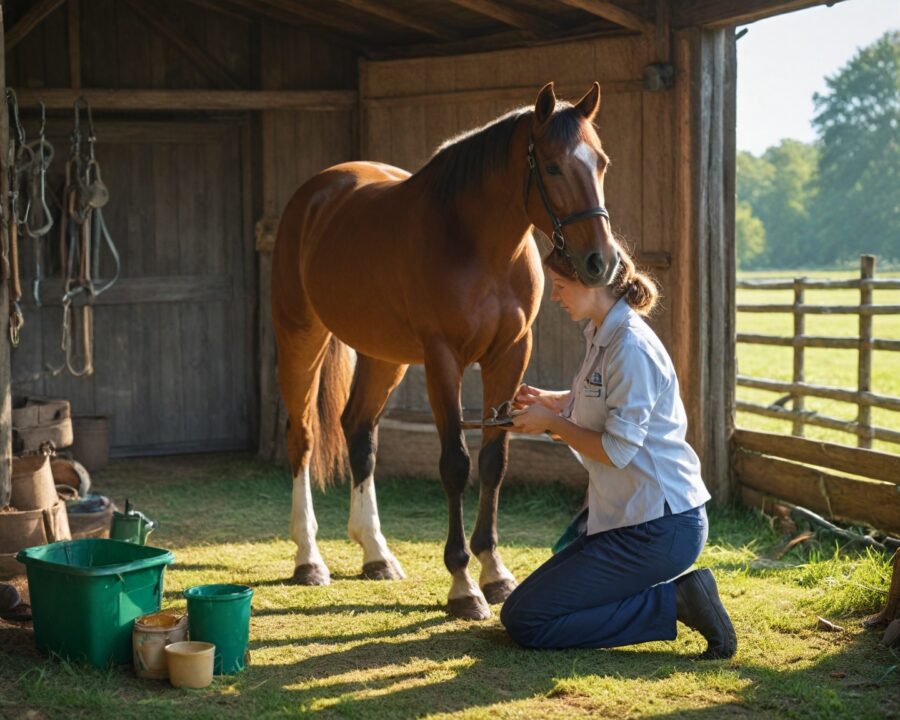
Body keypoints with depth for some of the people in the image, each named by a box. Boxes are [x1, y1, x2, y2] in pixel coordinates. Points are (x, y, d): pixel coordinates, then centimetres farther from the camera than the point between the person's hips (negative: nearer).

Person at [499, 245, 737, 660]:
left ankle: (675, 601, -9)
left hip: (658, 528, -10)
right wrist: (545, 401, 11)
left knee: (526, 622, -11)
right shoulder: (601, 336, 11)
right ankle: (677, 592, 8)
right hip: (625, 518, 10)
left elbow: (616, 450, -20)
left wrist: (551, 421, -8)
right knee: (517, 608, 12)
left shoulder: (631, 348, -19)